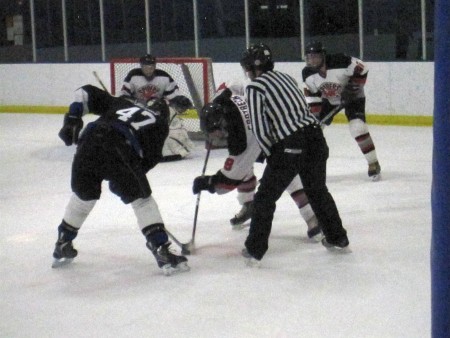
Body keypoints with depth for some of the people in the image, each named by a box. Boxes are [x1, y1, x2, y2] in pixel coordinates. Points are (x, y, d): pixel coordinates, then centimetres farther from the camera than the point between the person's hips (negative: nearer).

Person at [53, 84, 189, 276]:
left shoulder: (122, 104, 35)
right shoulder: (160, 125, 25)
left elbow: (86, 93, 28)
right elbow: (150, 158, 12)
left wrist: (72, 119, 23)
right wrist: (126, 180, 18)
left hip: (88, 142, 5)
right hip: (118, 150, -4)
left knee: (84, 195, 26)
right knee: (142, 200, 10)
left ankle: (62, 246, 39)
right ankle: (162, 251, 1)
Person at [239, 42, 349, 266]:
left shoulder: (255, 87, -3)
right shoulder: (285, 77, 19)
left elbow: (259, 128, -8)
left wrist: (271, 153, 5)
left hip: (290, 146, -7)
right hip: (315, 136, 7)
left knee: (266, 197, 4)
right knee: (318, 191, 24)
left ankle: (254, 251, 6)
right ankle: (337, 238, 34)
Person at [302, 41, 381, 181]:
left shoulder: (340, 62, -35)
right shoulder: (308, 73, -18)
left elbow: (362, 69, -23)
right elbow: (311, 93, -6)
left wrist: (353, 88, -24)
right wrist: (314, 113, -13)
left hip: (352, 97, -5)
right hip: (329, 99, 5)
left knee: (357, 128, -22)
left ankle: (373, 164, -9)